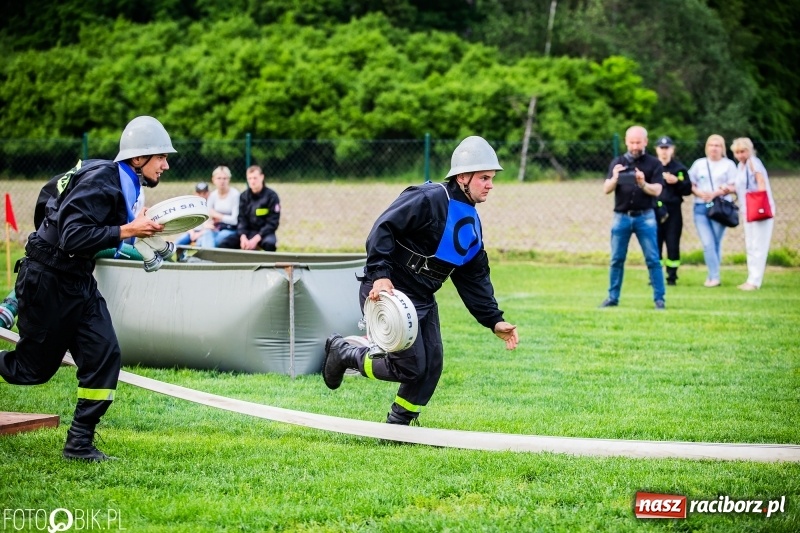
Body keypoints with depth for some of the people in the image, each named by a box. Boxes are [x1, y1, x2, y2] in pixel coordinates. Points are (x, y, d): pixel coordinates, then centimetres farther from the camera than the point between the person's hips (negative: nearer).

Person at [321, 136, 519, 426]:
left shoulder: (471, 222, 11)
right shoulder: (430, 198, -17)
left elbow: (474, 278, 15)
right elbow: (383, 228, -23)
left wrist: (494, 320, 8)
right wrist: (379, 274, -32)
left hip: (423, 300, 9)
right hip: (387, 292, -9)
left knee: (431, 366, 2)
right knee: (410, 367, -11)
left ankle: (397, 427, 18)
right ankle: (344, 353, 10)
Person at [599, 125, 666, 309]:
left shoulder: (653, 163, 2)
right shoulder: (617, 162, 7)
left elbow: (657, 190, -7)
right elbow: (606, 189, 0)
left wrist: (643, 184, -27)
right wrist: (615, 178, -21)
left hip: (645, 217, -2)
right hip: (621, 216, 2)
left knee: (652, 259, -2)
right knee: (617, 259, 5)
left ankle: (659, 299, 1)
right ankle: (613, 298, 12)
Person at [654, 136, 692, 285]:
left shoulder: (679, 168, 6)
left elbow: (688, 189, 3)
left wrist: (677, 182, -13)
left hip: (673, 211, 0)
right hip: (654, 210, 0)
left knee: (673, 244, 1)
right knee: (655, 244, 0)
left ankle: (672, 276, 8)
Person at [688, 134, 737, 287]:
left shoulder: (728, 164, 7)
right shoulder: (699, 164, 14)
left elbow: (733, 187, 0)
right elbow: (690, 185, 12)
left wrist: (715, 193, -14)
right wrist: (699, 192, -9)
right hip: (700, 207, 2)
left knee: (716, 243, -1)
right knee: (708, 244, -8)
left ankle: (712, 276, 6)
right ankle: (715, 276, -6)